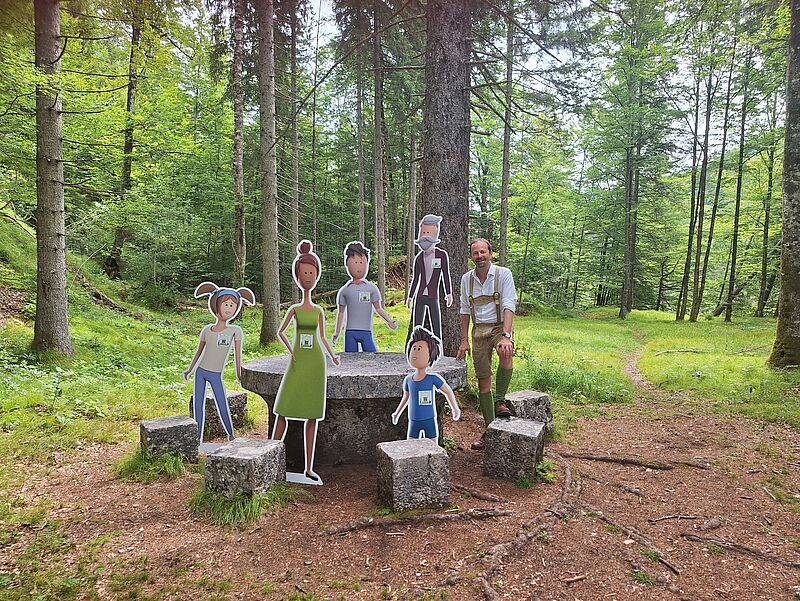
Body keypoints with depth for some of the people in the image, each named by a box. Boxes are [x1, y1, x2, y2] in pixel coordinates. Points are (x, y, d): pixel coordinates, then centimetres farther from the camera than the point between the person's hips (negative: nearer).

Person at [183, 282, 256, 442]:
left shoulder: (235, 330, -10)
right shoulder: (207, 330, 0)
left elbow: (238, 352, -14)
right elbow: (199, 351, 12)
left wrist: (239, 373, -20)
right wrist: (190, 369, 20)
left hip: (216, 376, -3)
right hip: (201, 371, 3)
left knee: (223, 406, -2)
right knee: (198, 404, 6)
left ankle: (231, 434, 20)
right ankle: (199, 437, 20)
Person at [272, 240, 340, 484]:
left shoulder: (319, 310, 7)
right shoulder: (294, 309, 2)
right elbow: (280, 332, 11)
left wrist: (332, 355, 4)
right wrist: (290, 351, -1)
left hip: (316, 363, 2)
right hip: (297, 363, -1)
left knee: (312, 416, 5)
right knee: (283, 411, -5)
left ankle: (309, 468, 12)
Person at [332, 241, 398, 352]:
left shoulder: (371, 288, 5)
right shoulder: (345, 290, 6)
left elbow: (378, 308, 8)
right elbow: (341, 312, 12)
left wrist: (389, 320, -6)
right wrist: (336, 333, 12)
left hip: (366, 331, 0)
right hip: (350, 332, 0)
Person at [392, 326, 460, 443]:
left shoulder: (432, 378, -13)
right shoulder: (408, 380, -1)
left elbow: (448, 392, -1)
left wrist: (455, 408, 3)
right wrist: (397, 413, 24)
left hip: (430, 421, -3)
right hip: (413, 422, 3)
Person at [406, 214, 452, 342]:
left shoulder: (442, 255, -2)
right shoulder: (419, 258, 7)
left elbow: (446, 275, 1)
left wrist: (449, 293, -2)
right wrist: (410, 296, 16)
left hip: (433, 298, -3)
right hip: (420, 297, 3)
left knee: (436, 329, -1)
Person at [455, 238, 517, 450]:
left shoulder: (503, 274, -8)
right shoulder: (467, 278, 6)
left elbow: (509, 306, -17)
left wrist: (506, 336, -30)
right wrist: (464, 340, 8)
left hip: (500, 327, -4)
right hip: (479, 331, 4)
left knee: (506, 353, -37)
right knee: (483, 381, 3)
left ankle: (499, 401, -18)